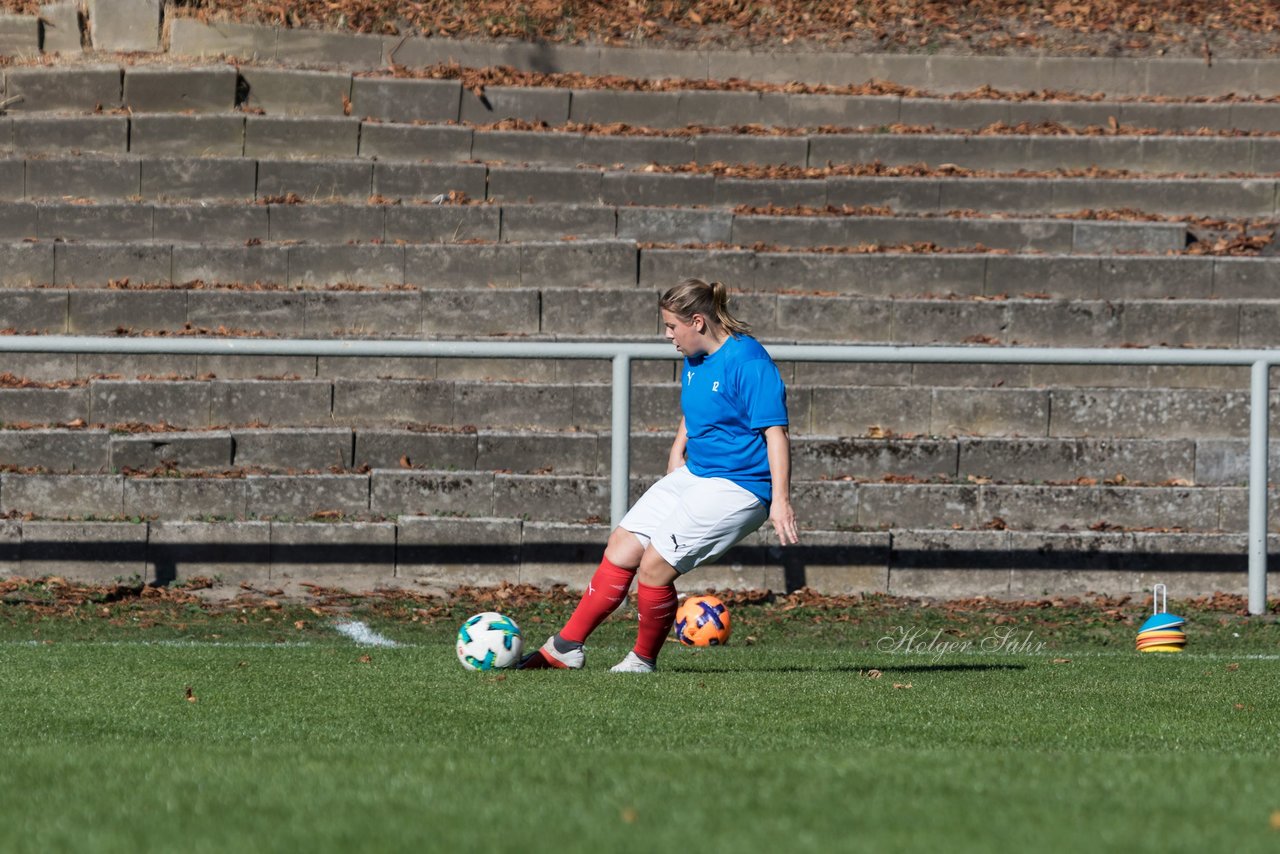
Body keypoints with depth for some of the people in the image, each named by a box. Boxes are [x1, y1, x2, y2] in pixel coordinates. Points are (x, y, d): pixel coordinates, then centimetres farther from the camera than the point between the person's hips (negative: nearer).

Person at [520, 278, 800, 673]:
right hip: (694, 474, 9)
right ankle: (566, 648, 10)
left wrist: (781, 500, -26)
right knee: (622, 545, 4)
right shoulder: (695, 360, 8)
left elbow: (776, 433, -22)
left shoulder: (748, 362, -19)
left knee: (654, 565, -15)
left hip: (737, 488, -9)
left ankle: (644, 659, 7)